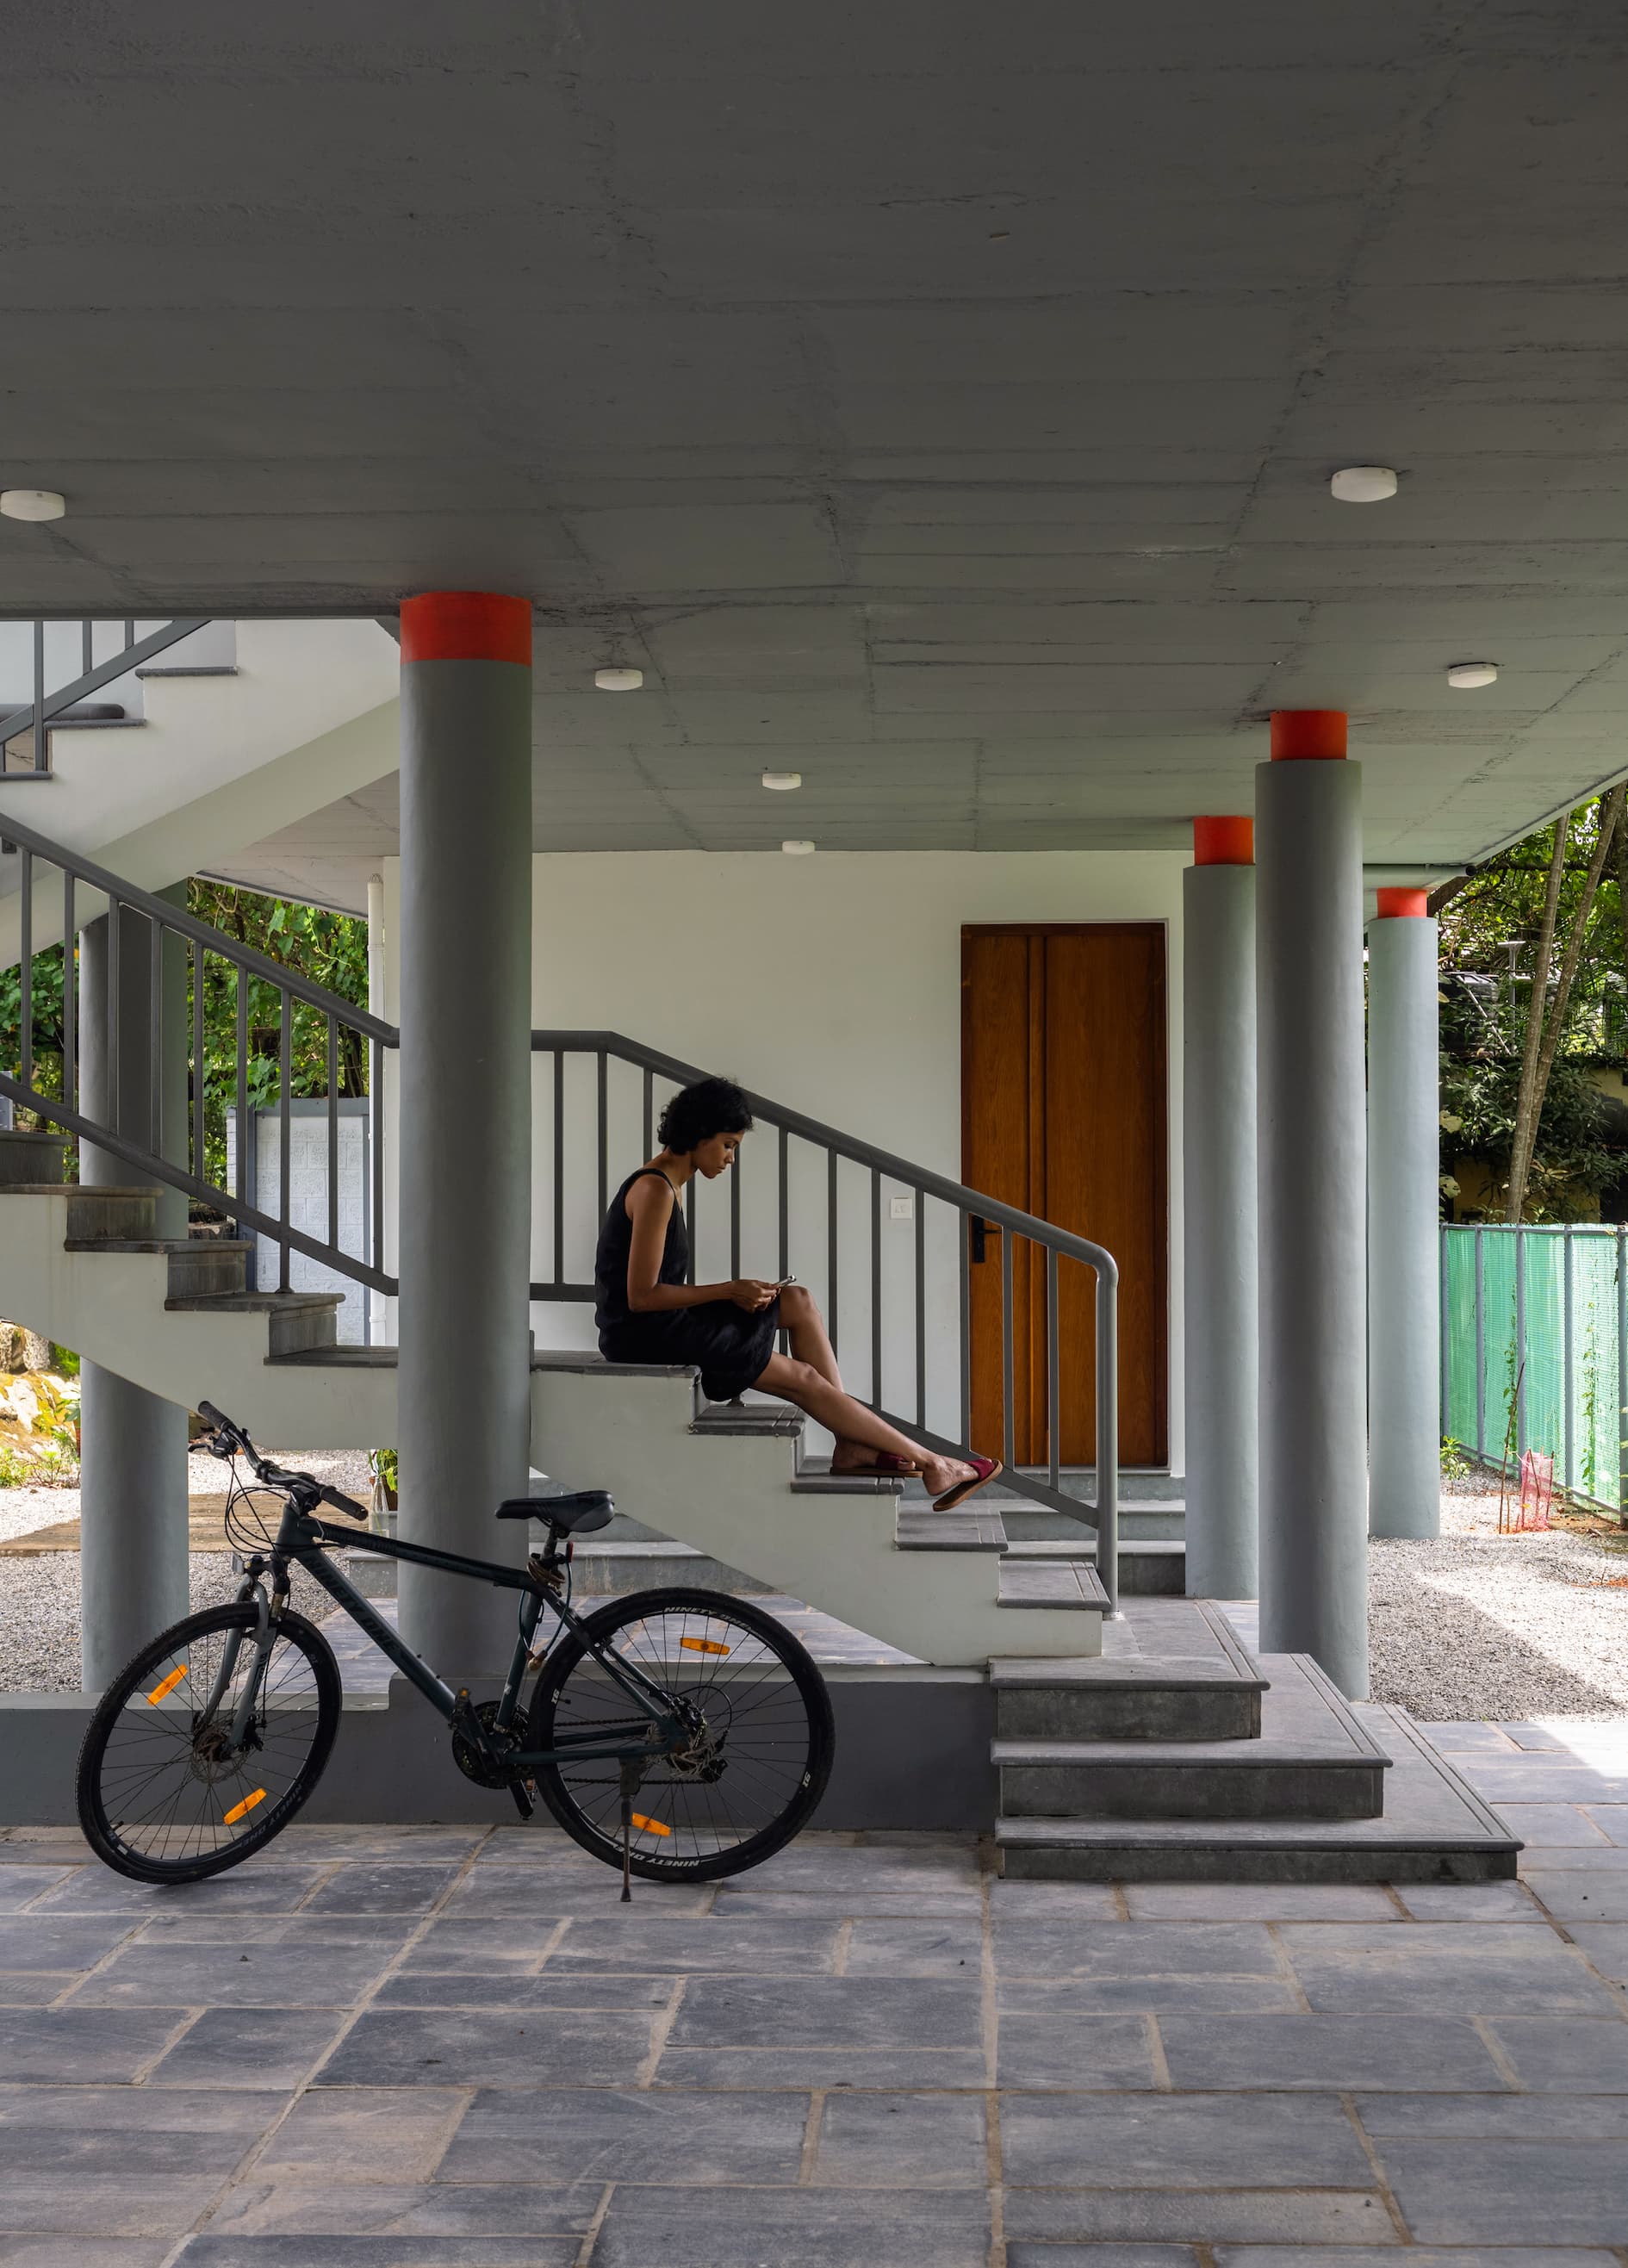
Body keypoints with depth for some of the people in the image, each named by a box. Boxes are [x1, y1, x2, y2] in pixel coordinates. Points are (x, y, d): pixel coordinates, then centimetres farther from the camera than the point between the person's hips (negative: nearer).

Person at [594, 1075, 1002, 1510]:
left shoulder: (663, 1184, 12)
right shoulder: (655, 1190, -19)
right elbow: (641, 1296, -22)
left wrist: (735, 1294, 0)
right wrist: (729, 1291, -15)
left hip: (663, 1326, 10)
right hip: (645, 1334, -10)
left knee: (797, 1302, 4)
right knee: (804, 1378, -5)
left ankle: (852, 1444, -1)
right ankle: (930, 1464, 4)